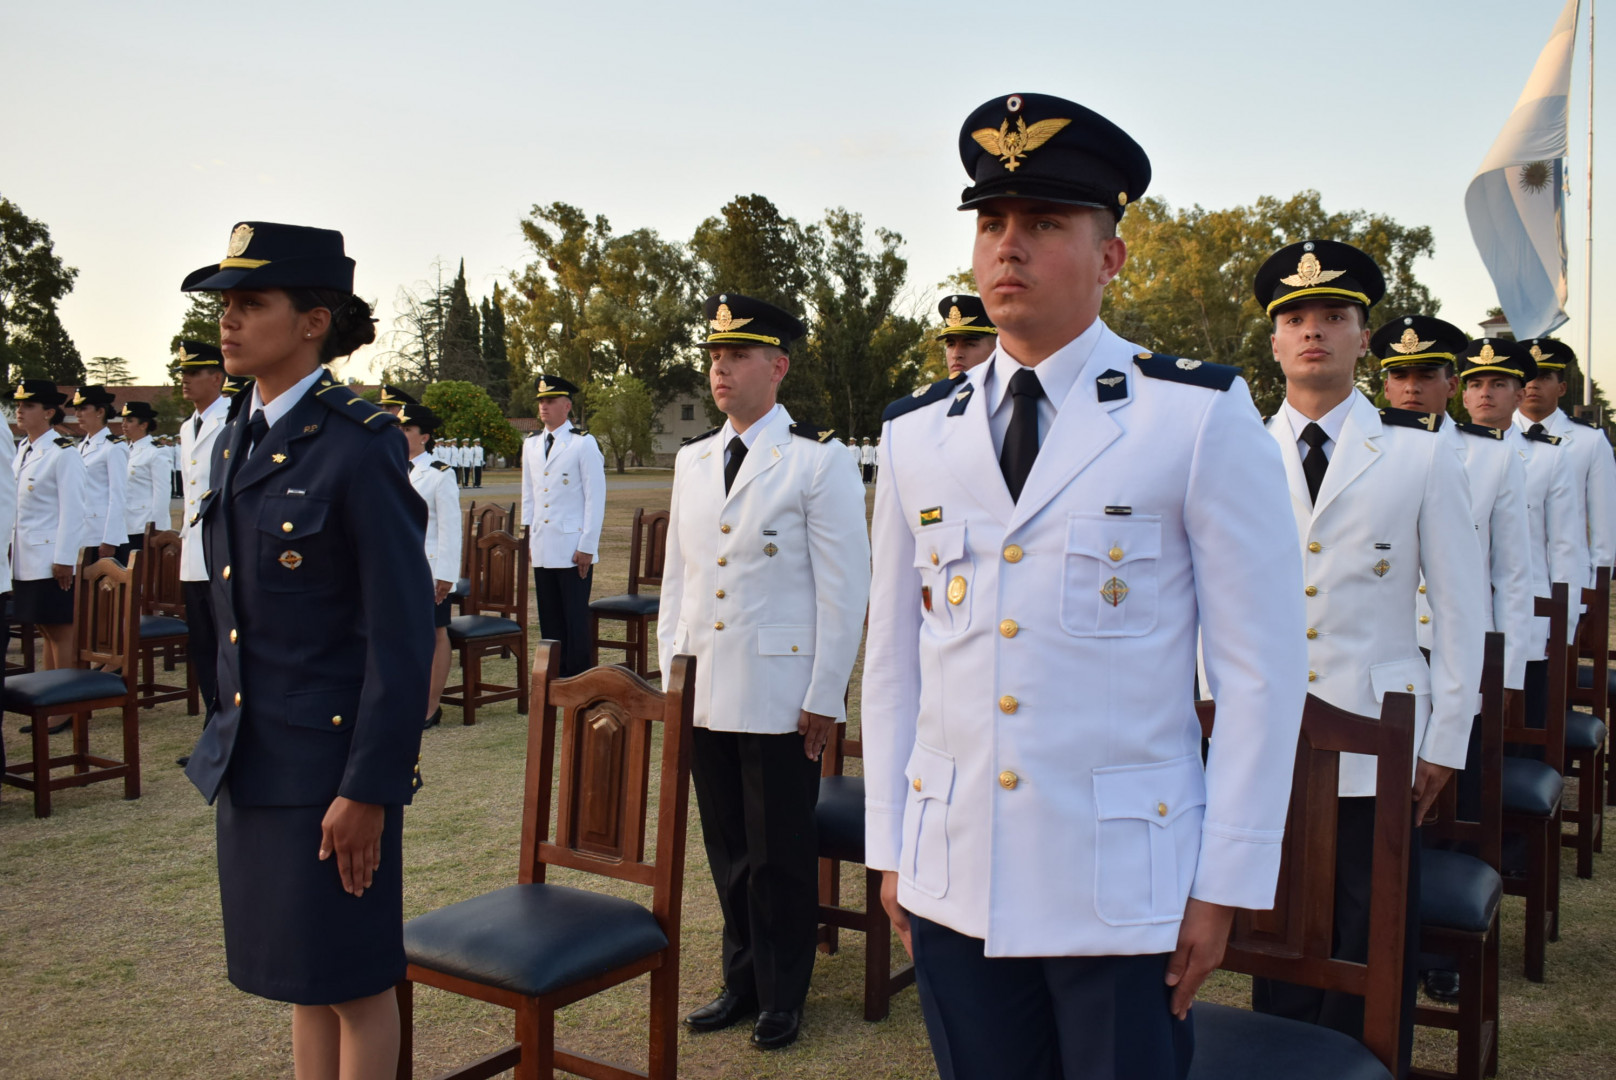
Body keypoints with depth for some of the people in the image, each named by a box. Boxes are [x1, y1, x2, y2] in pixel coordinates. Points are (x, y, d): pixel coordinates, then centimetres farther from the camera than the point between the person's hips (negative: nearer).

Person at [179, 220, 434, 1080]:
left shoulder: (359, 447, -16)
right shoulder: (236, 440, 9)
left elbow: (404, 629, -17)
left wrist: (369, 788, -18)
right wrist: (227, 734, 17)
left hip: (333, 754, -8)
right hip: (252, 754, 8)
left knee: (353, 979, 7)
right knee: (300, 973, 19)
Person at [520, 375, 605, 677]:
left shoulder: (584, 443, -4)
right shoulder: (531, 444, 14)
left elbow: (595, 498, -6)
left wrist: (587, 547, -10)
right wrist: (527, 537, 12)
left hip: (573, 547, -5)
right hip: (542, 548, 5)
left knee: (576, 618, -2)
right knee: (549, 618, 8)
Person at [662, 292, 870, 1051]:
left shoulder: (817, 461, -7)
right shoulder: (691, 460, 11)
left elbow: (844, 587, -8)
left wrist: (824, 698, -9)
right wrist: (669, 672, 11)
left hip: (780, 696, -5)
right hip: (705, 694, 5)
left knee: (780, 853, 5)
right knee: (728, 848, 15)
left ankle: (783, 997, 23)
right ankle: (742, 982, 31)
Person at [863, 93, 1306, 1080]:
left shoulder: (1204, 418, -6)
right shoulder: (915, 436, 5)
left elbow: (1263, 668, -5)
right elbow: (892, 657, 9)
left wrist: (1225, 885, -6)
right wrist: (889, 849, 9)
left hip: (1123, 888, -3)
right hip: (951, 884, 4)